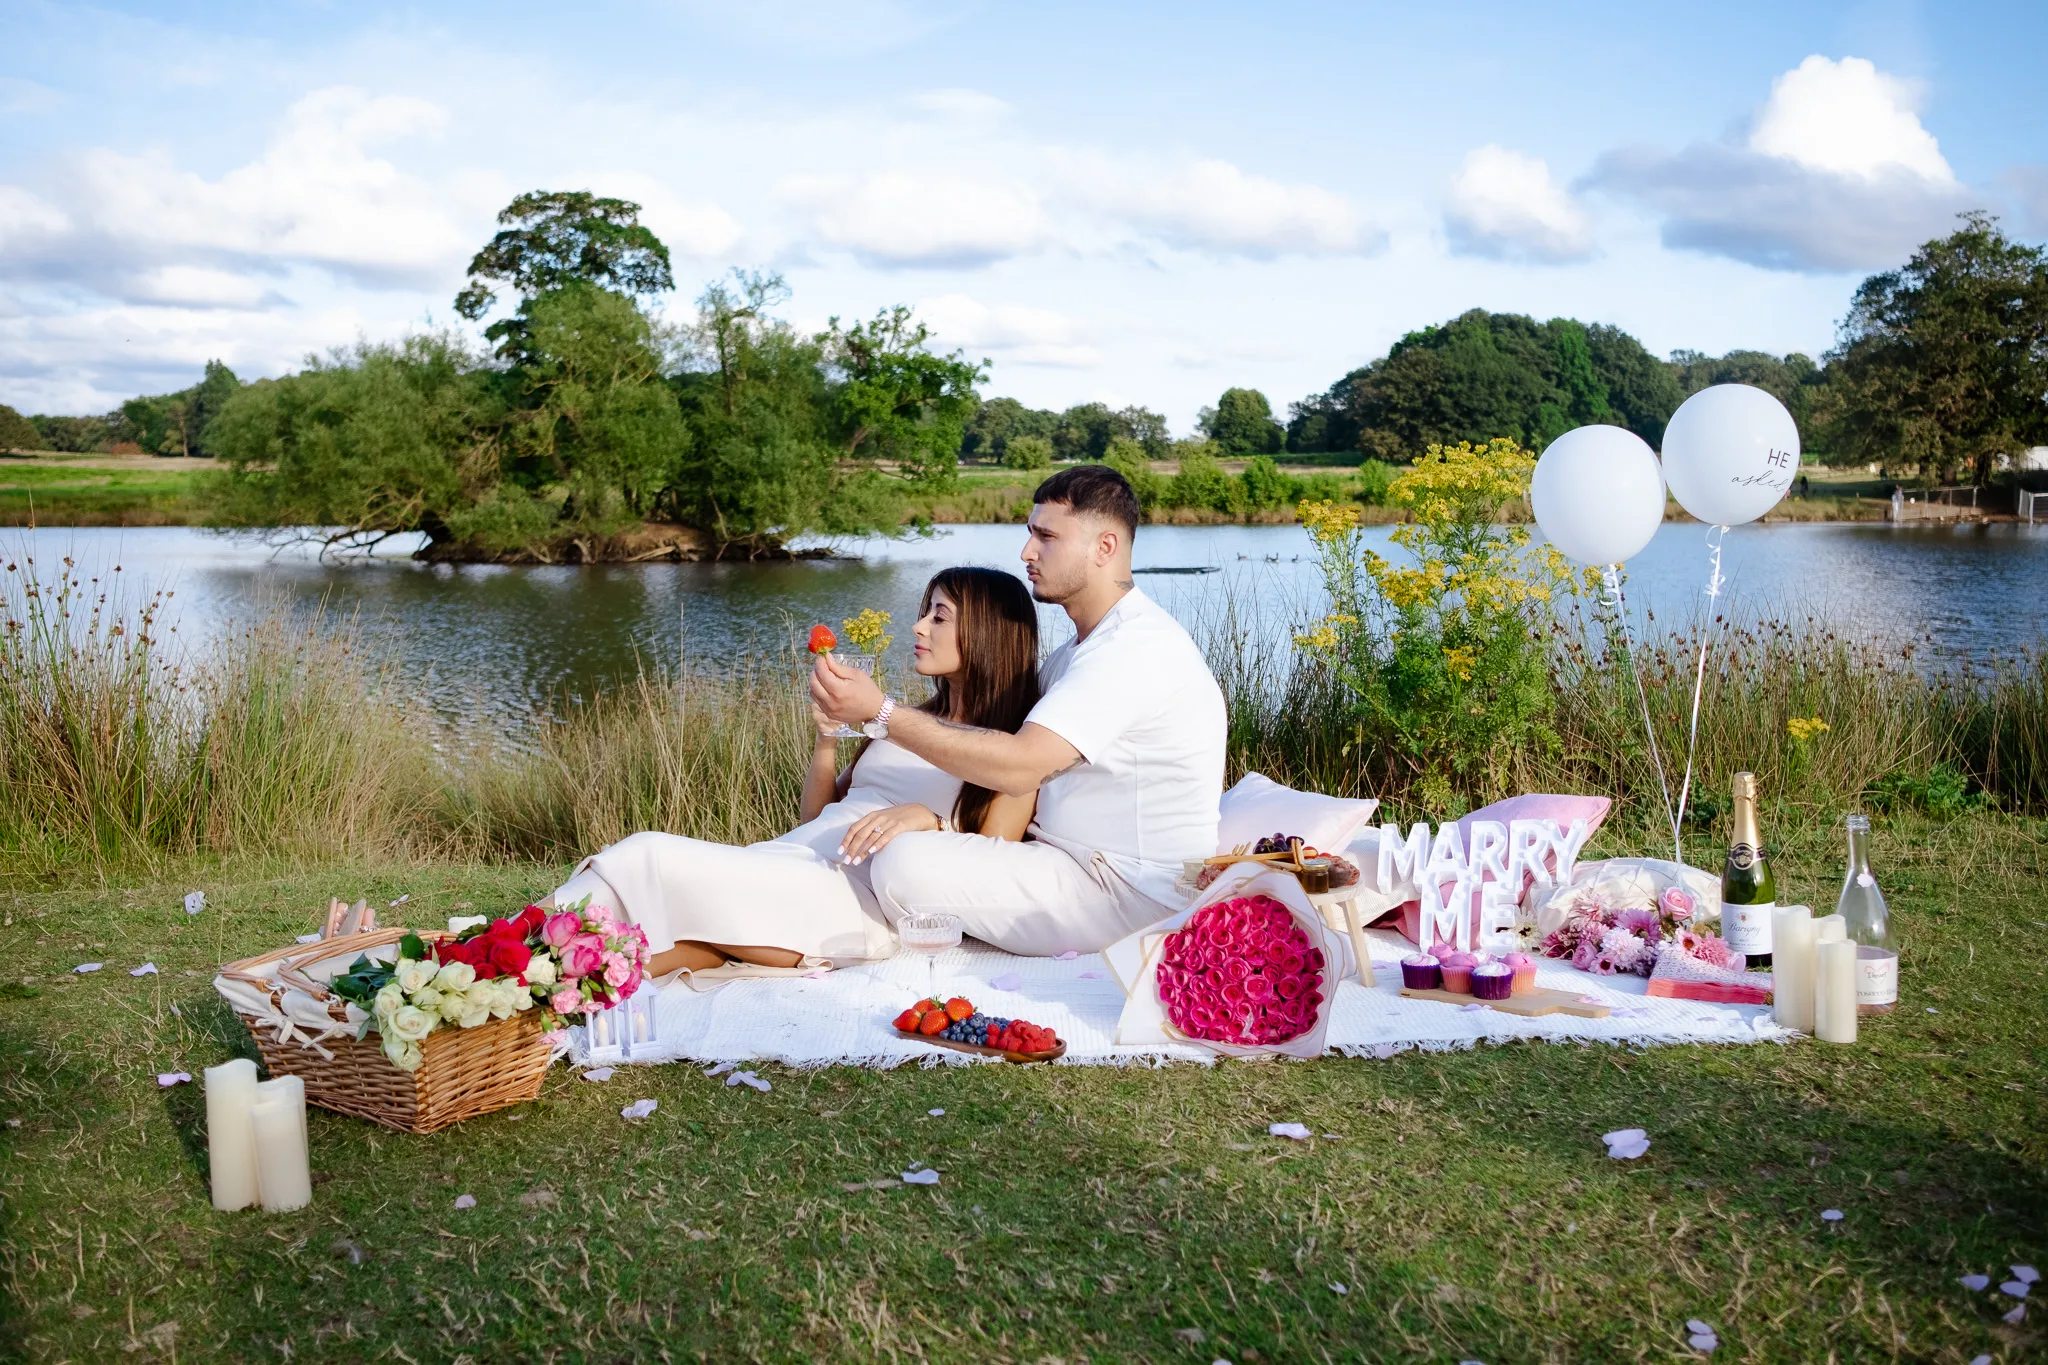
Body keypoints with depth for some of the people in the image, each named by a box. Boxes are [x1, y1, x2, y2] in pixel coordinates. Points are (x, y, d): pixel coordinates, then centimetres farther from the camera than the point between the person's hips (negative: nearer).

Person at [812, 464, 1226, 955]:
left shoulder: (1134, 647, -21)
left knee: (908, 864, -22)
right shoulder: (1082, 648, 16)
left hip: (1132, 895, -10)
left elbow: (1019, 766, -30)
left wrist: (881, 712, -28)